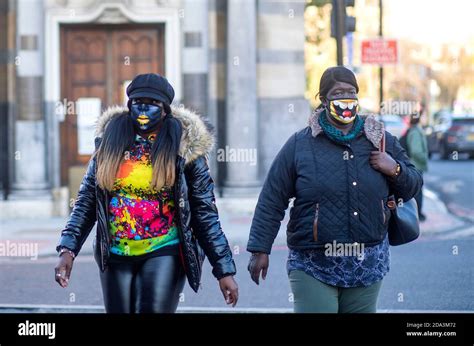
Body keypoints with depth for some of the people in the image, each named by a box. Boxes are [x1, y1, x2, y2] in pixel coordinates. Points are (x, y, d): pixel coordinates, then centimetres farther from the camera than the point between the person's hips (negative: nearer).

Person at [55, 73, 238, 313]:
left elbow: (204, 213, -2)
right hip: (116, 255, 4)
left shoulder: (185, 148, -4)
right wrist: (67, 250, -6)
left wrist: (224, 269, -5)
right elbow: (86, 202, 6)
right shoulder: (109, 142, 4)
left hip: (163, 254, -3)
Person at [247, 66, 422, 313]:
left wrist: (395, 170, -6)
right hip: (313, 268, -3)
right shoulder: (299, 145, -1)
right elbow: (271, 202, 0)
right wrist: (260, 250, -5)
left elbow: (412, 187, 16)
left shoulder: (381, 141, 8)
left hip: (368, 265, 3)